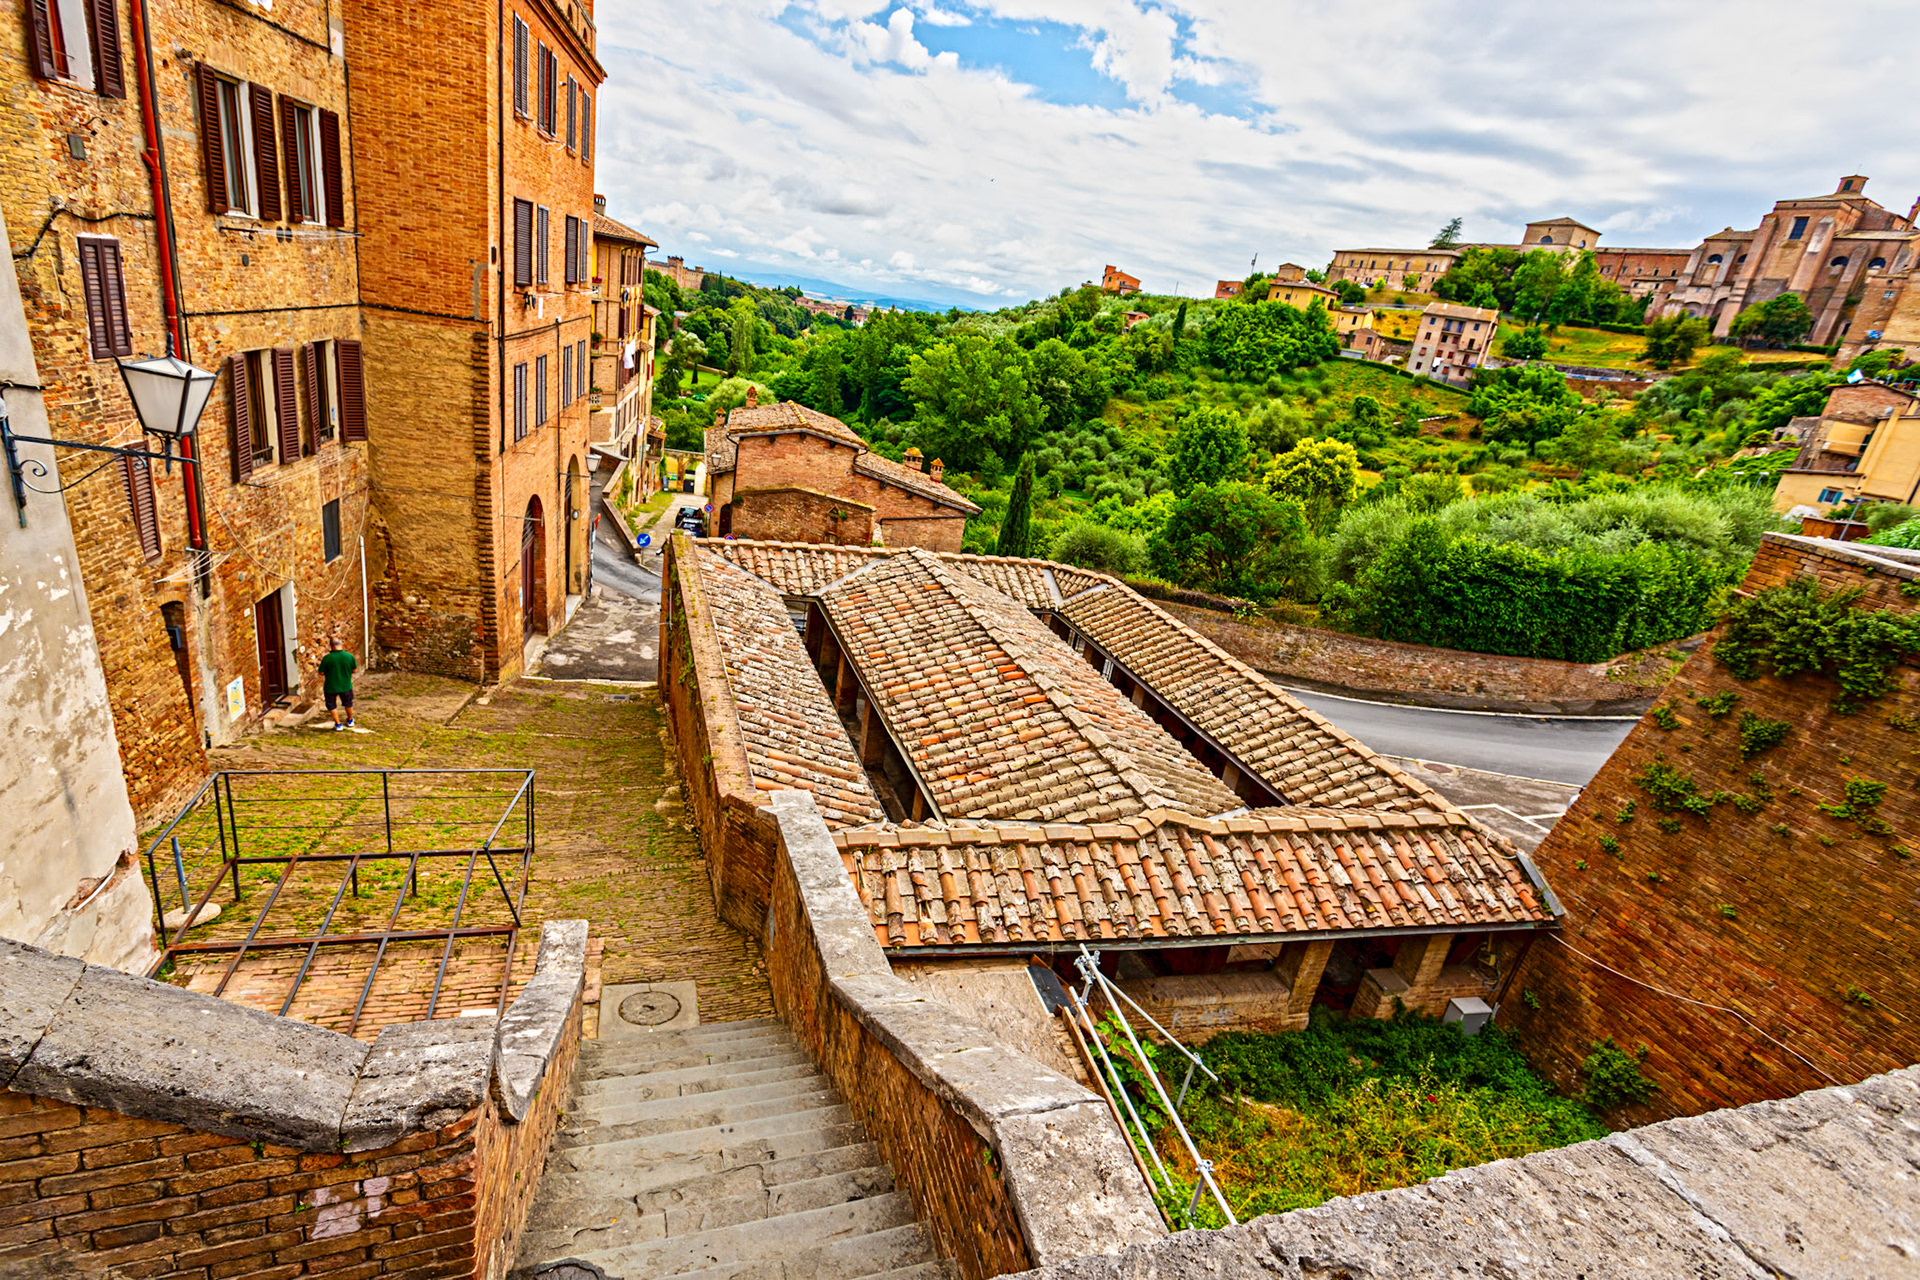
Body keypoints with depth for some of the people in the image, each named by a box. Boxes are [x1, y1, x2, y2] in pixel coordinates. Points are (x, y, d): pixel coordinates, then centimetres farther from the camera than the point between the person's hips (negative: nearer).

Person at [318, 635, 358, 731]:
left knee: (332, 705, 19)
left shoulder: (327, 658, -21)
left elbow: (321, 673, -11)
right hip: (346, 686, 2)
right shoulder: (349, 656, -15)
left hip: (331, 687, -2)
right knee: (348, 703, 25)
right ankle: (350, 721, 43)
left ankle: (338, 725, 23)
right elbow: (354, 670, -3)